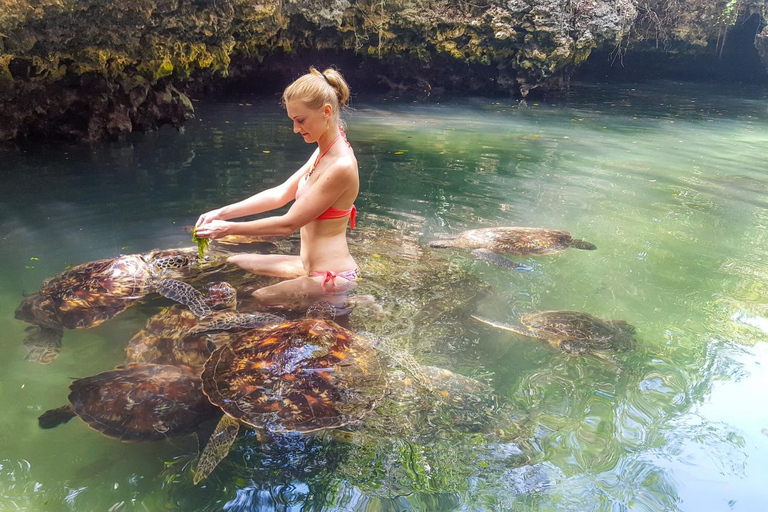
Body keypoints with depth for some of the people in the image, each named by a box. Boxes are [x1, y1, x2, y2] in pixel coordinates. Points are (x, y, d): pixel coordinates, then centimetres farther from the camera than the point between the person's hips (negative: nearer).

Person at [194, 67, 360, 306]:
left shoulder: (341, 166, -24)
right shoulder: (323, 152, 6)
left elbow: (288, 224, -20)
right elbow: (280, 194, 7)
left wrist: (228, 228, -13)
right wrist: (223, 213, 0)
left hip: (331, 278, -9)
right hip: (309, 266, 9)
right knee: (232, 264, 13)